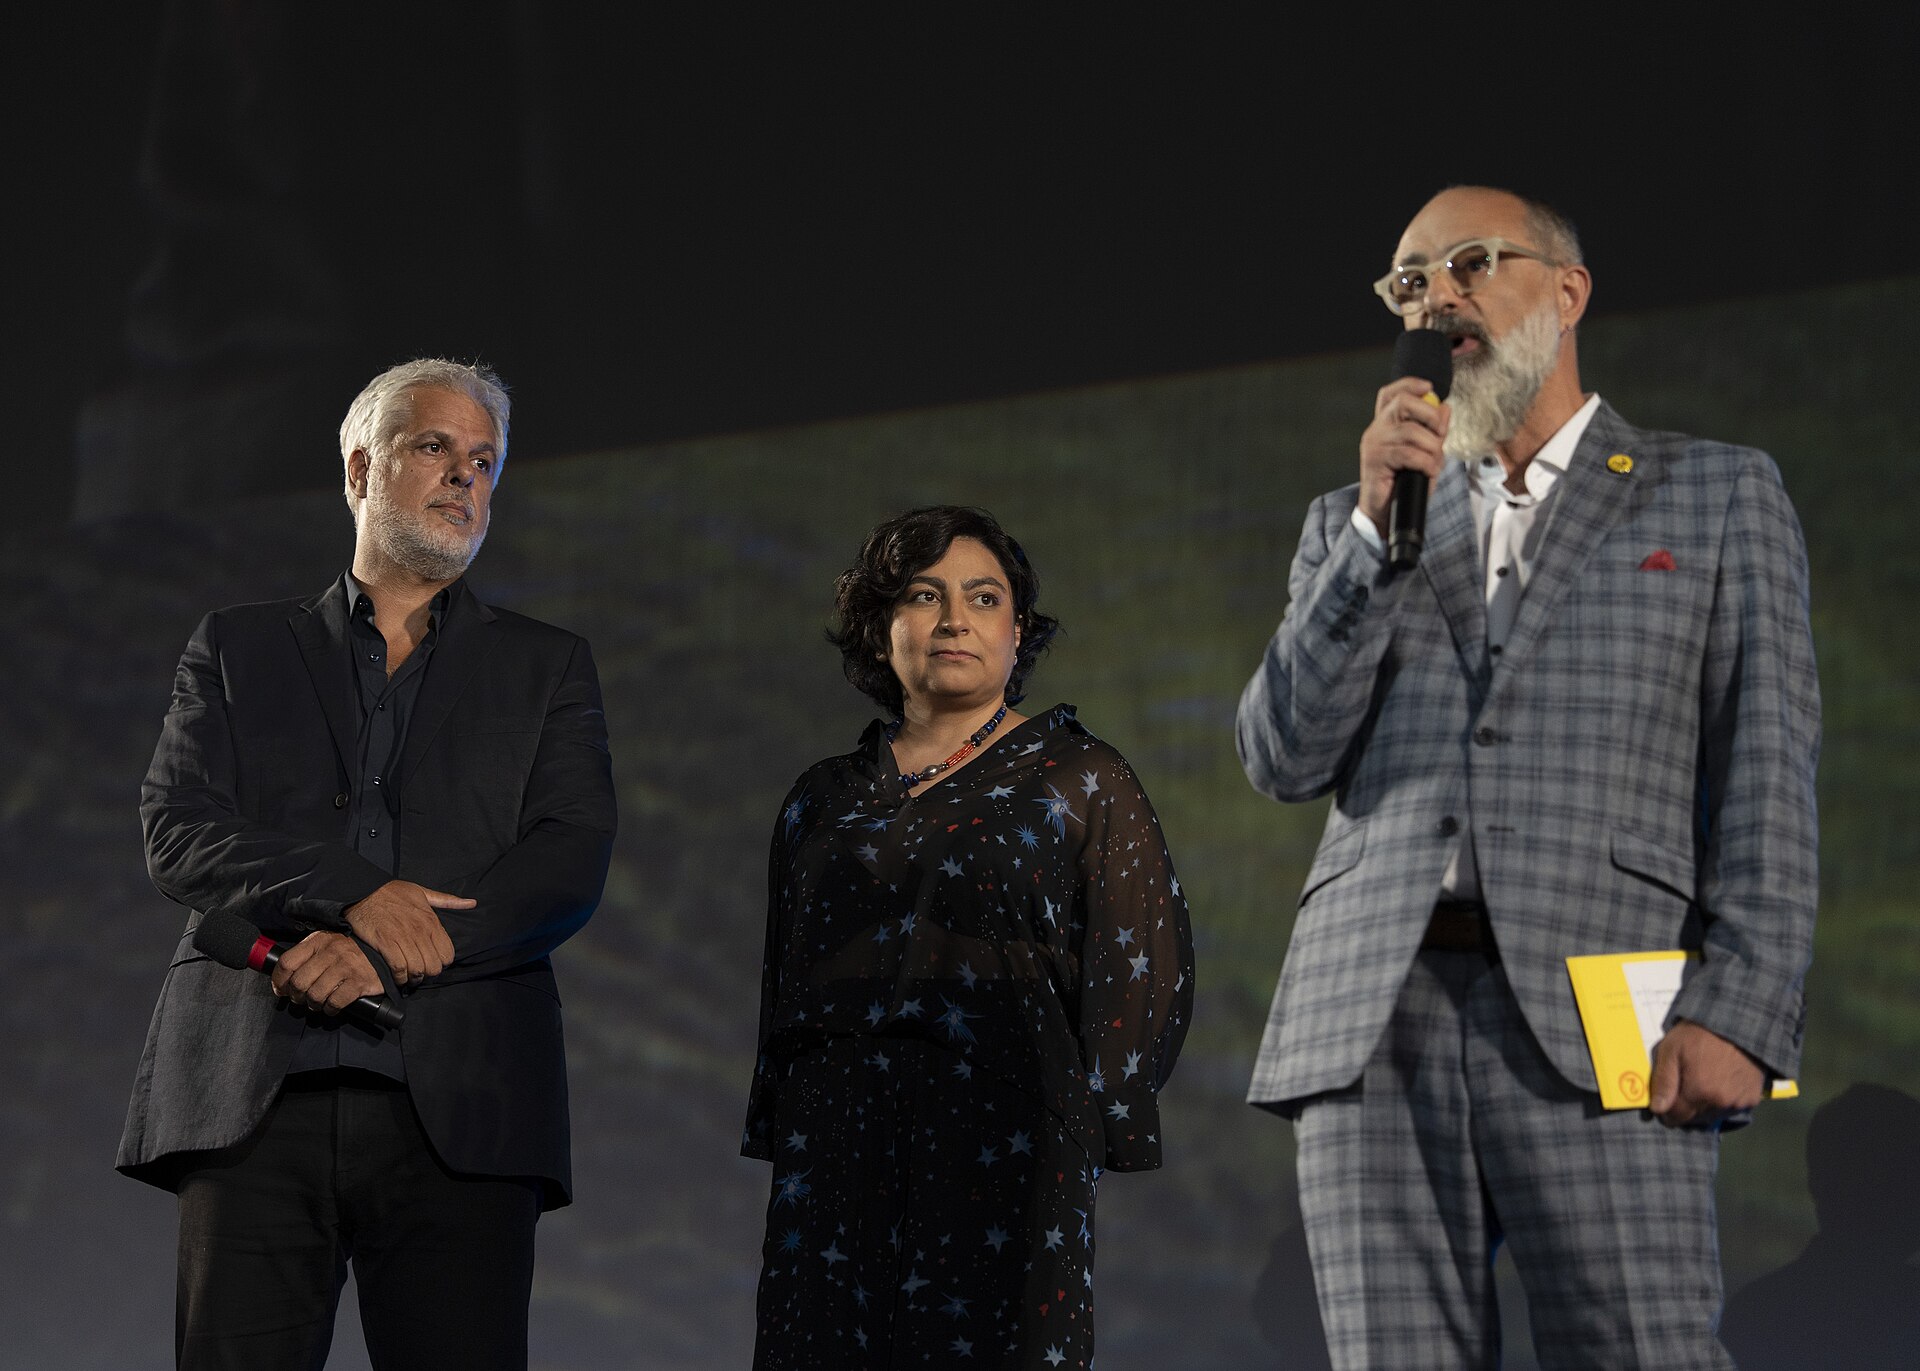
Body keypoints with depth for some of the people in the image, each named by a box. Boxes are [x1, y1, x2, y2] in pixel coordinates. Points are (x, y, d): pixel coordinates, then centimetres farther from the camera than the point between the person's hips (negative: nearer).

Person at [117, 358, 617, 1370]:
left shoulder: (546, 669, 20)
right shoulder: (238, 649, 19)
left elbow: (571, 863, 4)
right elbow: (179, 834, 5)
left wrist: (385, 954, -11)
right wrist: (358, 892, -13)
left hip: (461, 1109, 0)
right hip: (257, 1101, 0)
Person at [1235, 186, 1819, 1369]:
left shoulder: (1716, 497, 15)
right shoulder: (1352, 527, 24)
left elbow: (1768, 779, 6)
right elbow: (1285, 757, 10)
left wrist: (1736, 1017, -8)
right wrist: (1379, 526, 1)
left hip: (1593, 1024, -3)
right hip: (1374, 1021, 3)